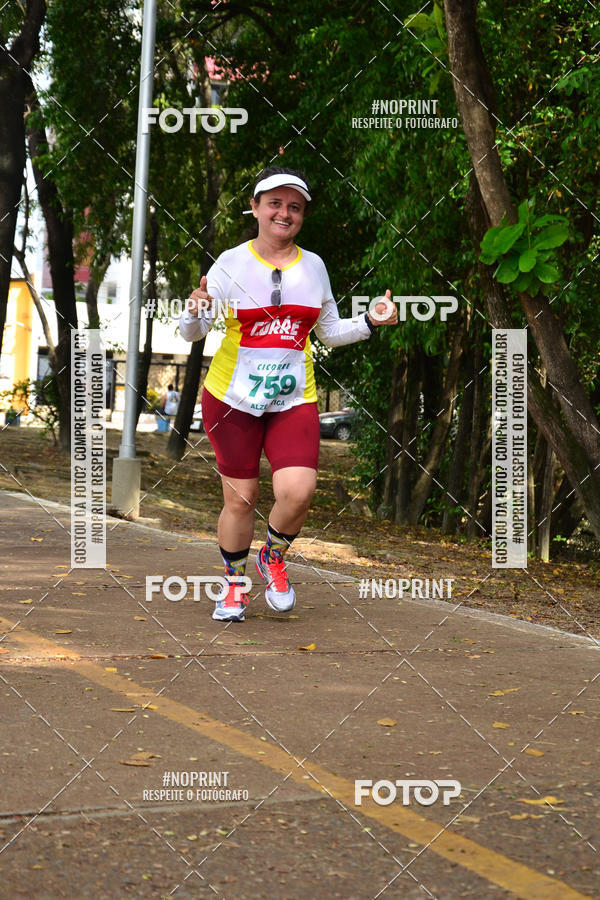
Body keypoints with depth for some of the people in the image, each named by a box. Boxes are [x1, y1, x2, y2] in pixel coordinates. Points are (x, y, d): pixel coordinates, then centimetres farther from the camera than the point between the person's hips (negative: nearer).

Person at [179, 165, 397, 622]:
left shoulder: (313, 266, 8)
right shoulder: (231, 264, -2)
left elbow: (330, 332, 18)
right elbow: (193, 333, -3)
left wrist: (370, 322, 3)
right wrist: (195, 312, -24)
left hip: (294, 400, 2)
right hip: (232, 397, -2)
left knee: (298, 492, -15)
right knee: (240, 498, 1)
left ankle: (273, 558, 15)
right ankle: (234, 583, 24)